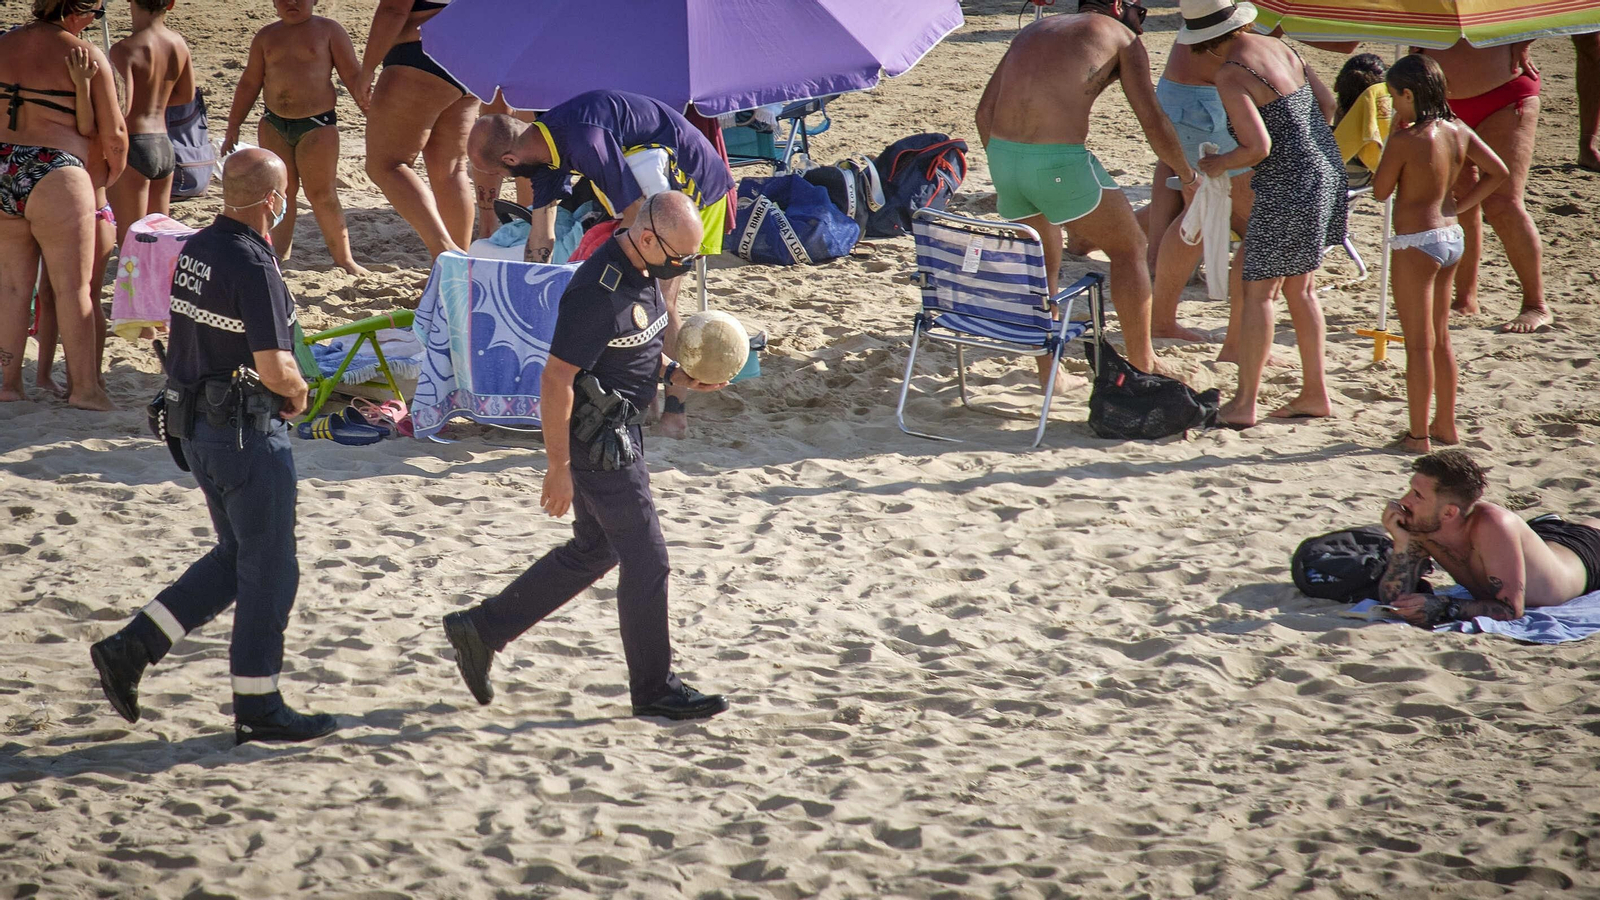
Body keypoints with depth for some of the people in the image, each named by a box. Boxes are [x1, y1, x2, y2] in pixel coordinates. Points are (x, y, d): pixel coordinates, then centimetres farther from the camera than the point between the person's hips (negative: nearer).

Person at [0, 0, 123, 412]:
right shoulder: (87, 55, -6)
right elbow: (114, 134, -3)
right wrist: (111, 175, 17)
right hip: (56, 179, -5)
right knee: (73, 287, 3)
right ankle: (84, 387, 6)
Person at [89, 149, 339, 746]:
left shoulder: (195, 249, 6)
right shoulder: (253, 266, -21)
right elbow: (274, 367, -24)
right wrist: (297, 390, -2)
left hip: (196, 421, 9)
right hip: (249, 429, -9)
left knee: (236, 558, 20)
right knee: (268, 569, 4)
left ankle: (129, 649, 13)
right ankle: (258, 708, 11)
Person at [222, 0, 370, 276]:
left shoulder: (329, 30, 0)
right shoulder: (266, 36, 11)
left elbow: (353, 76, -2)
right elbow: (249, 83, 15)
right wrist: (233, 127, 13)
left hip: (317, 126, -4)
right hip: (274, 126, 4)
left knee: (322, 195, -4)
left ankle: (343, 259, 5)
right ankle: (279, 257, 12)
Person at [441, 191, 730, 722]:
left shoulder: (642, 272, 4)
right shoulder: (598, 291, -26)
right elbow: (556, 380, -24)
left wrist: (674, 374, 2)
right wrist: (559, 468, -21)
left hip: (620, 433, 10)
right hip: (598, 444, -10)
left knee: (594, 550, 19)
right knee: (645, 562, 0)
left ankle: (481, 629, 26)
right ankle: (654, 689, 15)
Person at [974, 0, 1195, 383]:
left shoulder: (1033, 31, 25)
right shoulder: (1122, 37, 9)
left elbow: (985, 110, 19)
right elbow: (1153, 121, 5)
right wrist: (1189, 175, 20)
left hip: (1002, 153, 6)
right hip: (1061, 162, -6)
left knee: (1043, 262, 25)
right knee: (1129, 249, 13)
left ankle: (1047, 370, 25)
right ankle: (1143, 365, 18)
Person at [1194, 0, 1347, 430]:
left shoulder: (1231, 75, -16)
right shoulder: (1277, 47, 7)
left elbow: (1258, 147, -22)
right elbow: (1326, 102, 14)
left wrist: (1218, 164, -4)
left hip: (1288, 186, -8)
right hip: (1328, 172, 8)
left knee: (1258, 291, 0)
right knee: (1299, 289, 18)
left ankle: (1245, 403, 3)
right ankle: (1316, 393, 22)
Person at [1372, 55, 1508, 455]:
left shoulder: (1404, 141, -19)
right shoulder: (1458, 132, 1)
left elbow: (1380, 191, -9)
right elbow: (1497, 172, 6)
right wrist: (1458, 207, 8)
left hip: (1416, 245, -7)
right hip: (1451, 238, 7)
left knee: (1419, 345, -1)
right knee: (1440, 339, 19)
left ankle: (1418, 435, 4)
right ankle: (1446, 425, 26)